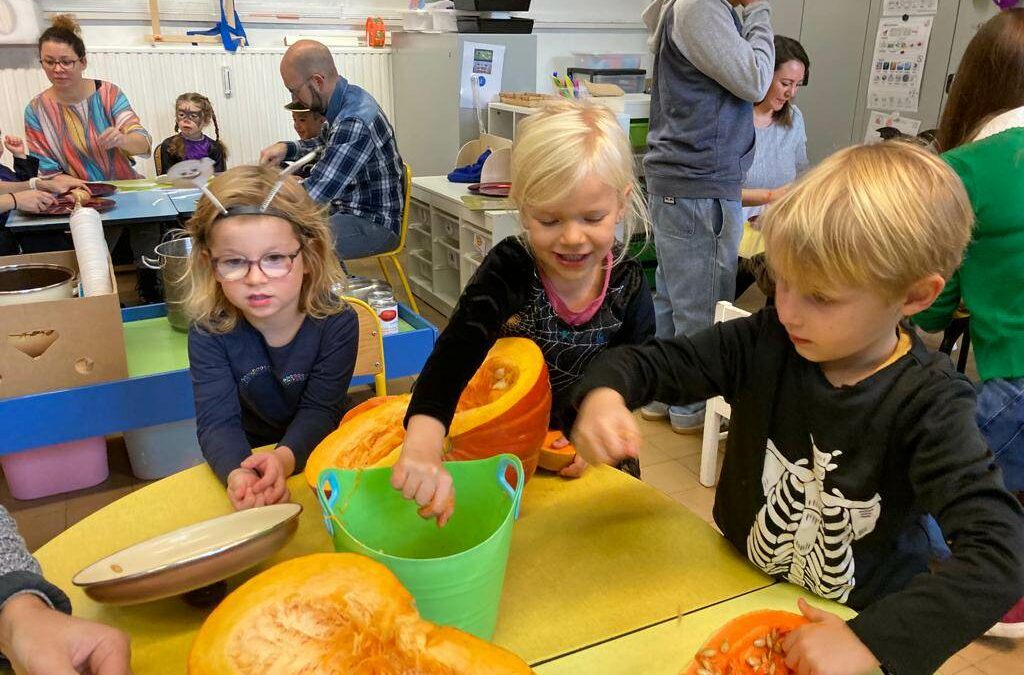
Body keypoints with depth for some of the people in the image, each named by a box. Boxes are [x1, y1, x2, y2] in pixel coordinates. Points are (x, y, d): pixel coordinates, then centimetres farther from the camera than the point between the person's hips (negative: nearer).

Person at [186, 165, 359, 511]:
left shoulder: (336, 322, -19)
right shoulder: (208, 332, -16)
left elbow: (319, 410, -20)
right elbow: (218, 420, -22)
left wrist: (285, 458, -40)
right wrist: (238, 474, -43)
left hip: (318, 453, -1)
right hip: (246, 456, 2)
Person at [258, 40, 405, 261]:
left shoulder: (355, 123, -26)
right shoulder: (349, 97, 5)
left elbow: (315, 192, -28)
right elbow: (324, 144, 25)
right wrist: (286, 149, 6)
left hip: (374, 224, -10)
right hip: (351, 210, 10)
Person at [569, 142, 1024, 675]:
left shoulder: (929, 406, -20)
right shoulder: (767, 341, -13)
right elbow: (654, 362, -6)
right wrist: (605, 393, -28)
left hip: (859, 615, 0)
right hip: (739, 584, 0)